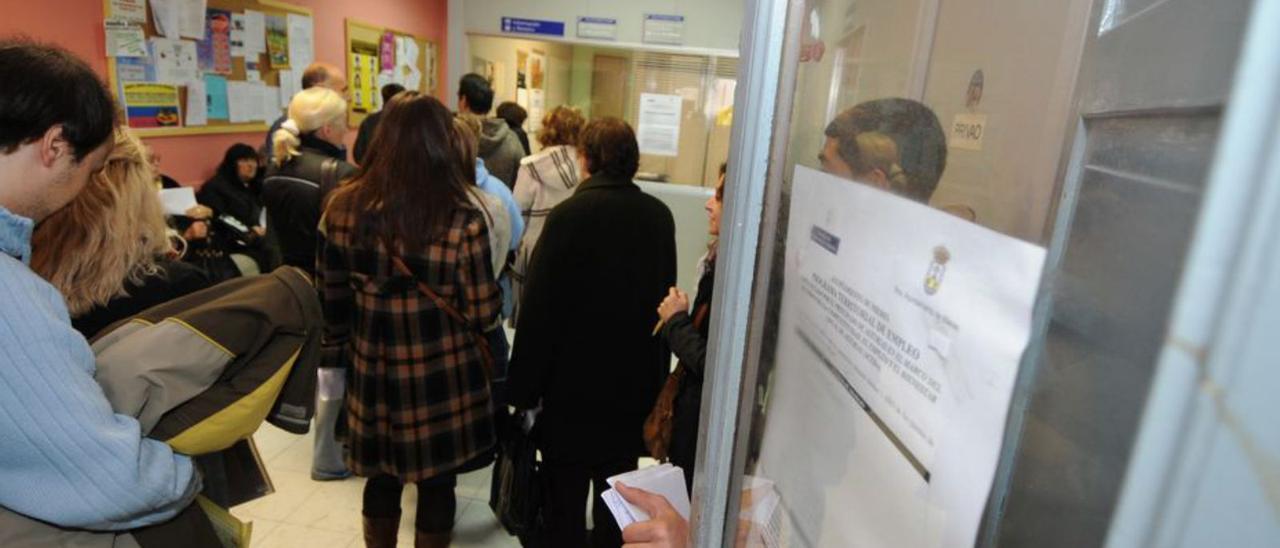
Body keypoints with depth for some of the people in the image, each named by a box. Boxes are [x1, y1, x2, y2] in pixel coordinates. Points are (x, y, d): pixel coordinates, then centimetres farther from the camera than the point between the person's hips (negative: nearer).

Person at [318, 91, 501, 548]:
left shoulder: (344, 207, -6)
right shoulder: (462, 217, -18)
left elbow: (331, 298, 4)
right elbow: (483, 313, -13)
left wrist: (340, 355, 18)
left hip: (372, 369, 4)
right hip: (443, 374, -3)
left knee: (381, 476, 23)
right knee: (437, 483, 15)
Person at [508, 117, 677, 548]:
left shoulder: (571, 214, -16)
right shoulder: (659, 216, -1)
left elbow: (539, 308, -16)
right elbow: (662, 297, 6)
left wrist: (524, 387, -7)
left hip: (573, 380, -4)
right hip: (635, 382, 5)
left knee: (565, 496, 11)